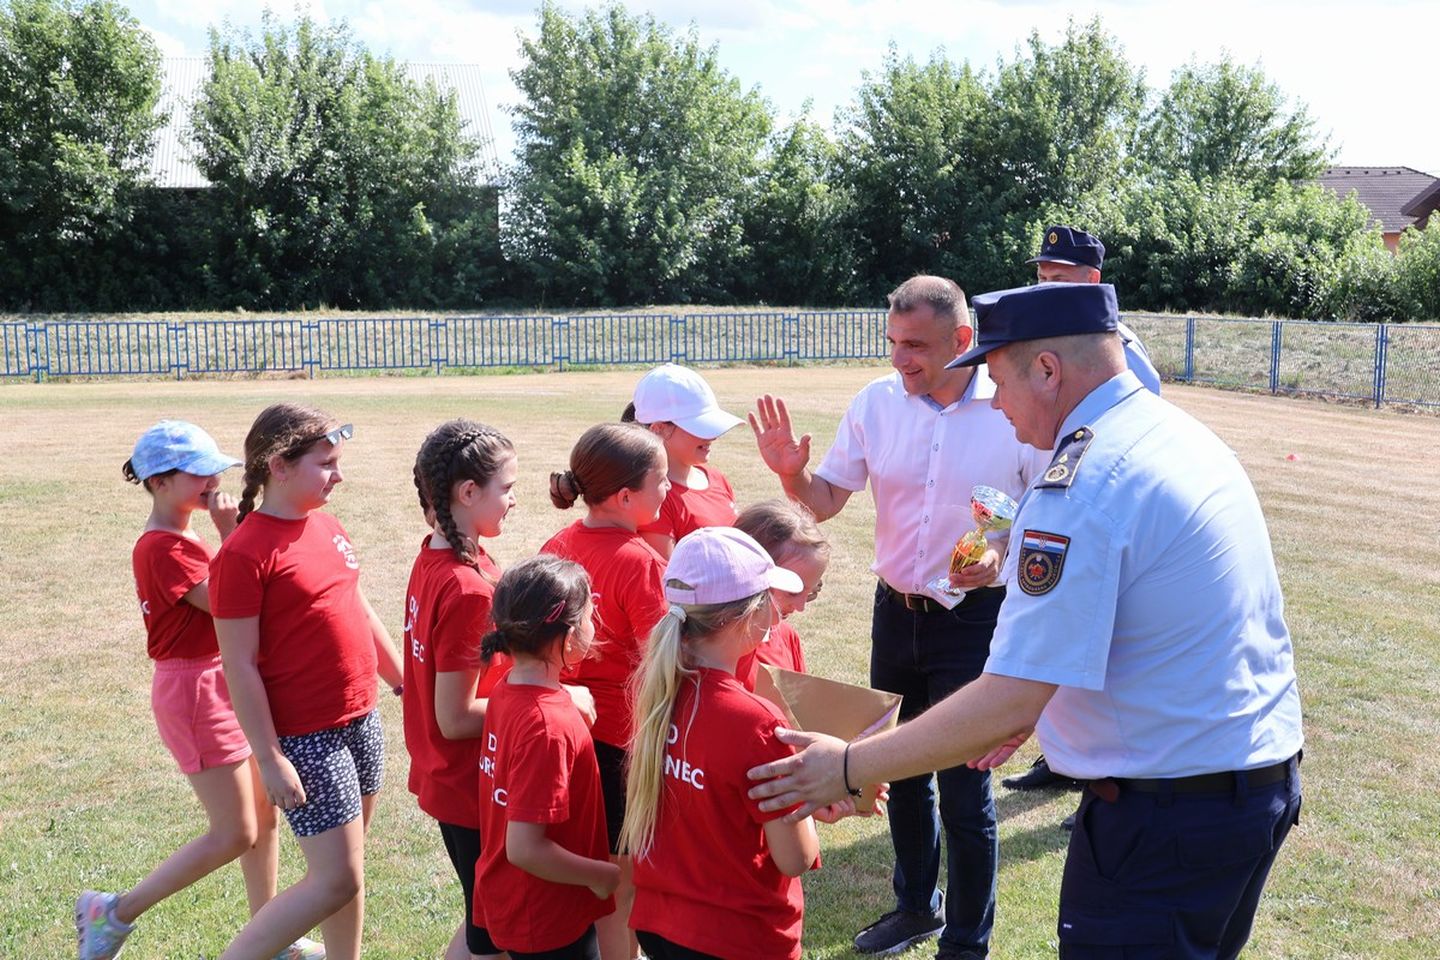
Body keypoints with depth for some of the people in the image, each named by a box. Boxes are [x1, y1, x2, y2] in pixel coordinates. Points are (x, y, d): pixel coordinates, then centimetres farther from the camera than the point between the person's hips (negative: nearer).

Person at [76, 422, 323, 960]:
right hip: (196, 689, -10)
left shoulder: (183, 540, 12)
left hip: (227, 683, 10)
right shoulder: (161, 548, -19)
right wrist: (229, 532, -20)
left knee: (265, 817, 14)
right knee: (235, 835, -3)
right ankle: (114, 913, 13)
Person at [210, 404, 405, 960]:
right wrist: (270, 759, -16)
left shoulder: (327, 526, 6)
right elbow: (239, 666, -16)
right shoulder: (245, 553, -17)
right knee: (337, 881, -4)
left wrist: (404, 681, 20)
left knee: (349, 870, 16)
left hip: (362, 720, 7)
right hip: (307, 738, -7)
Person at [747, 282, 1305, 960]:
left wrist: (847, 768, -15)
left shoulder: (1080, 486, -23)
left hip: (1167, 816, -9)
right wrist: (1038, 710, 17)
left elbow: (1007, 704, -25)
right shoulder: (1191, 437, 6)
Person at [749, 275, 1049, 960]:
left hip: (975, 617, -4)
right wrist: (793, 473, -19)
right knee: (902, 771, 20)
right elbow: (827, 501, 2)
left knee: (964, 789, 3)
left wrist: (1004, 557, -25)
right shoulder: (876, 402, -5)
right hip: (895, 612, 5)